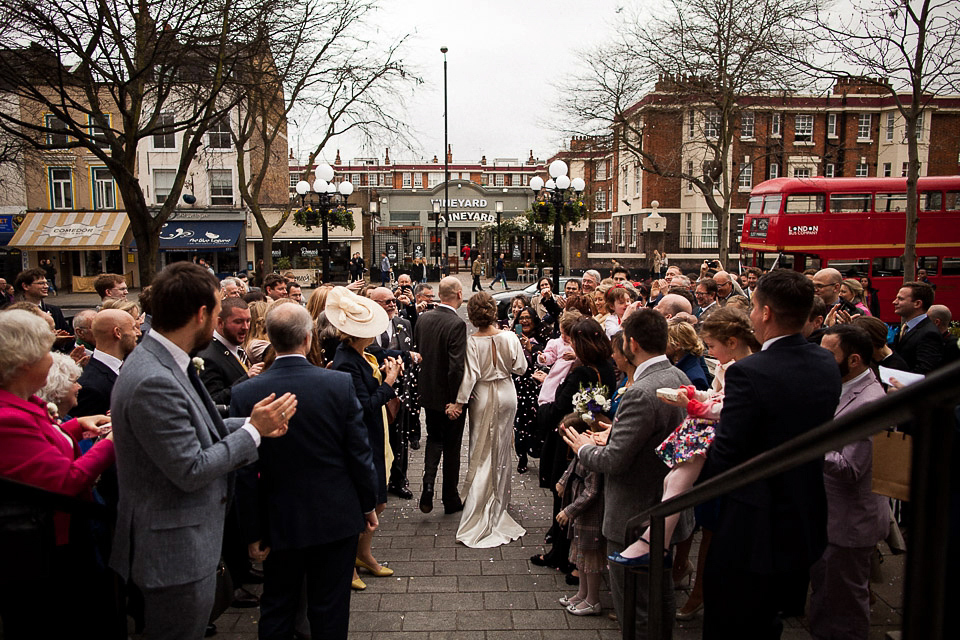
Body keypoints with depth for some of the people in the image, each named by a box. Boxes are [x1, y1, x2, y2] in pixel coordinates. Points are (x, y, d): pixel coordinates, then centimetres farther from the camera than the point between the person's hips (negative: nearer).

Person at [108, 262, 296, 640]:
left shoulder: (163, 362, 2)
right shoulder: (154, 381, -28)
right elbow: (191, 471, -25)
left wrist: (253, 425, 3)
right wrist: (253, 430, -16)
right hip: (175, 553, -9)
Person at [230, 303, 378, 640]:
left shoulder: (245, 393, -12)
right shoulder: (340, 383, -15)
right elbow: (359, 452, -9)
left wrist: (253, 530, 3)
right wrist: (368, 505, 5)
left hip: (280, 523, 1)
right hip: (337, 519, -1)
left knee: (277, 611, 20)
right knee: (330, 611, 14)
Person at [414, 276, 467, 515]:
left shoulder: (423, 318, -1)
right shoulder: (456, 324, -22)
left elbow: (417, 352, 8)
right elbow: (456, 367, -26)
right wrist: (456, 400, -18)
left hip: (428, 392, 5)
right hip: (449, 396, -5)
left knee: (434, 439, 23)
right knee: (451, 446, 11)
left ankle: (428, 485, 4)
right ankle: (450, 500, 24)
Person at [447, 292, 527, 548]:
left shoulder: (472, 342, -19)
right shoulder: (509, 338, -12)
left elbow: (470, 375, -18)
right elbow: (520, 368, -5)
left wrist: (459, 402, -11)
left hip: (482, 398, -2)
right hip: (506, 395, 2)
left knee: (481, 452, 8)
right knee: (501, 449, 17)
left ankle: (478, 507, 9)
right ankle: (498, 502, 32)